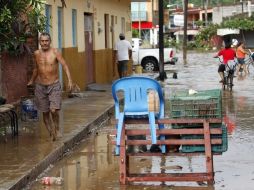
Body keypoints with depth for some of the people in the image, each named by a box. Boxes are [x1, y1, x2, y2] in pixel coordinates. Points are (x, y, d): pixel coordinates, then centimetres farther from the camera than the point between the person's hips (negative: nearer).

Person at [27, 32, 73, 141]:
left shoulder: (55, 52, -8)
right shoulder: (37, 54, 4)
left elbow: (64, 65, -16)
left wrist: (69, 80, -30)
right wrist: (32, 81, 34)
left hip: (54, 86, -4)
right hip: (41, 86, 4)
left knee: (54, 110, -15)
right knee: (45, 112, 6)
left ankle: (57, 130, 9)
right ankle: (51, 133, 20)